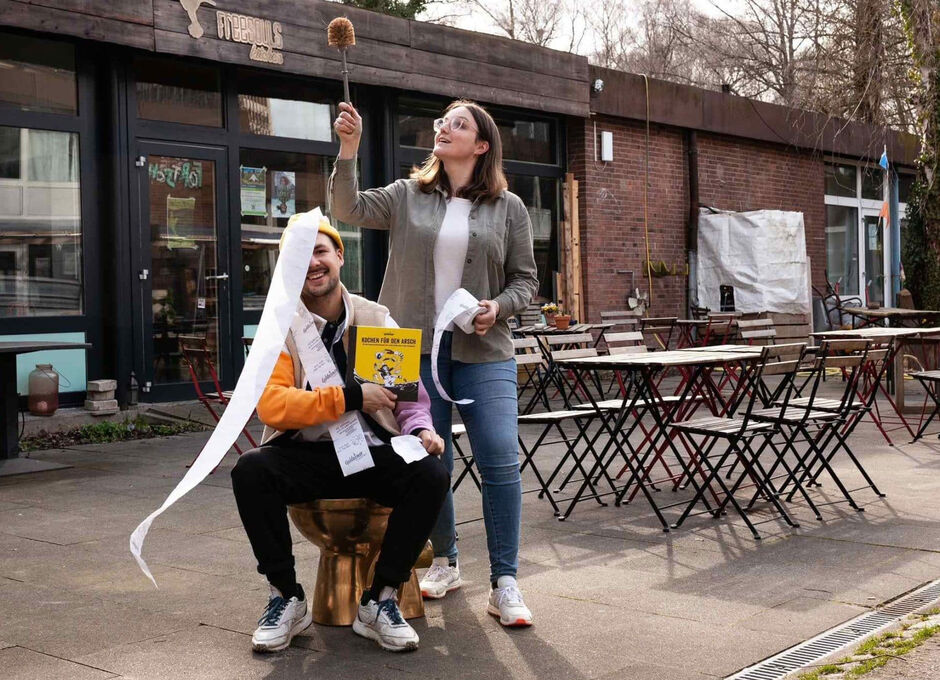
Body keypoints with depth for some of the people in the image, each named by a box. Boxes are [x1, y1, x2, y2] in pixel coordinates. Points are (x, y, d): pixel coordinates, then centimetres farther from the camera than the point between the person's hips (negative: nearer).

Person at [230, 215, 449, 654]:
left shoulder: (376, 320, 7)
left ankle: (379, 602, -9)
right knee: (249, 470, -31)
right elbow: (270, 405, -14)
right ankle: (287, 598, -9)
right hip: (306, 454, -1)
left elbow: (409, 392, 11)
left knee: (431, 475, -27)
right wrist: (351, 397, -22)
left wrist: (420, 428, -12)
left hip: (373, 453, 2)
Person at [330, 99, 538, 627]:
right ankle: (445, 563, 28)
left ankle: (505, 583, -1)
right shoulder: (408, 196, 9)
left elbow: (525, 279, 7)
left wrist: (498, 307, -12)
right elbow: (350, 209, -5)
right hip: (416, 349, 2)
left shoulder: (508, 208, 6)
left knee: (501, 462, -10)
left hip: (484, 351, -1)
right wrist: (349, 149, -16)